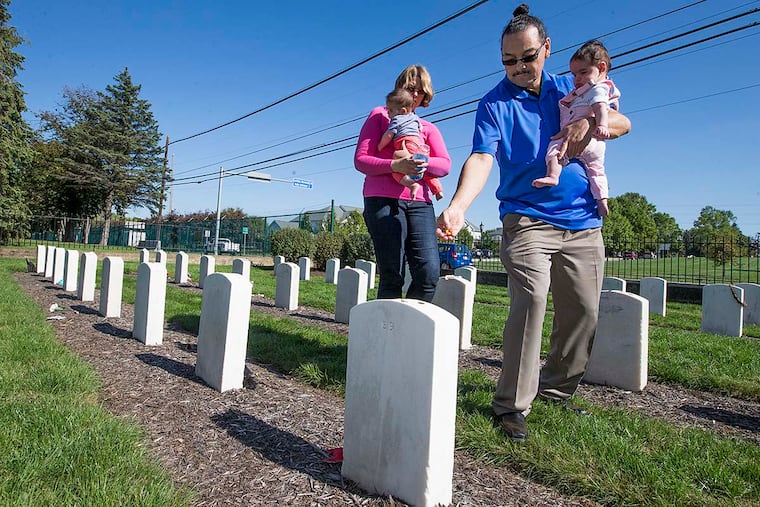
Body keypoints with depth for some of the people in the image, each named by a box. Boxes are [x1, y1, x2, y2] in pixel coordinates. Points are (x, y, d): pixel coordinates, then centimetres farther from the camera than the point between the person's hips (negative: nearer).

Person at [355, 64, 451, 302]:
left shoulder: (429, 128, 25)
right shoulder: (380, 115, 15)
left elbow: (445, 165, 8)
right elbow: (360, 160, 3)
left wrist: (424, 163, -15)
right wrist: (395, 165, -15)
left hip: (420, 202, 4)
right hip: (383, 200, -3)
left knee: (429, 272, -11)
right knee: (392, 276, -11)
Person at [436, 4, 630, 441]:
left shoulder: (570, 89, 13)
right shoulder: (495, 103, 0)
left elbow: (623, 123, 5)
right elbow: (481, 159, -16)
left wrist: (590, 122, -18)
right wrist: (457, 206, -35)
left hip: (583, 223, 5)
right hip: (527, 219, -4)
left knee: (584, 311, 6)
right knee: (531, 298, -23)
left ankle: (557, 389, 27)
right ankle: (512, 405, -12)